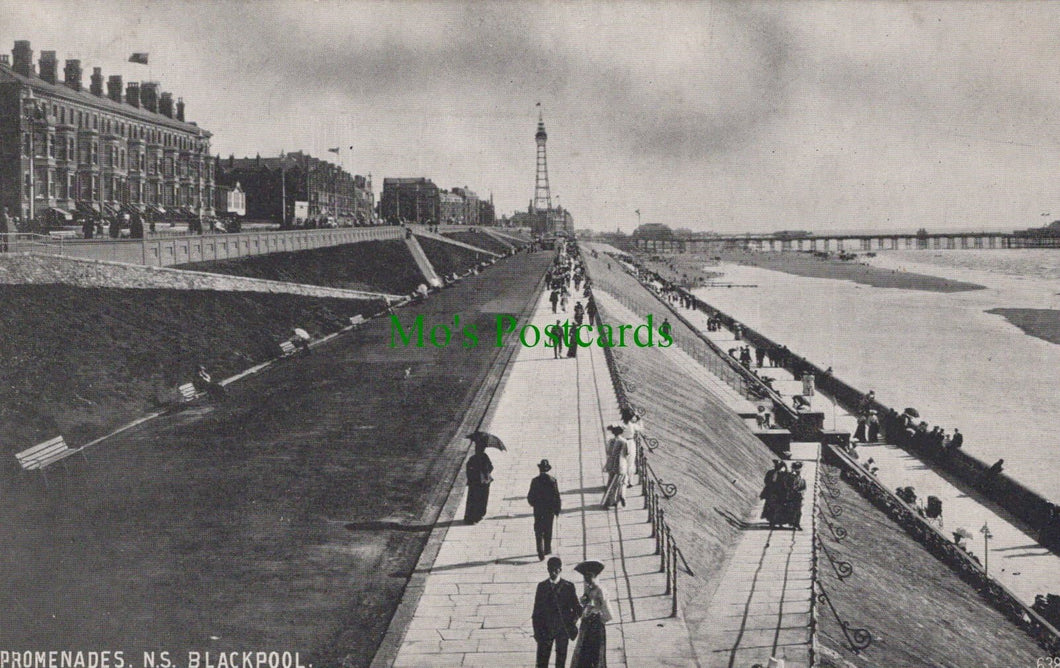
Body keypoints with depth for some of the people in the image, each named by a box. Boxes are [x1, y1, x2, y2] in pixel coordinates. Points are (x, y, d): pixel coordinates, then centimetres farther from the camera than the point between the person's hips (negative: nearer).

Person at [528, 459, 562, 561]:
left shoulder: (535, 481, -10)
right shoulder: (552, 480, -8)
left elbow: (530, 496, -6)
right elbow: (557, 496, -5)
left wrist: (533, 503, 16)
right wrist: (557, 509, 4)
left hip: (538, 509, -1)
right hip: (550, 509, 1)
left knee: (538, 531, 3)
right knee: (548, 530, 17)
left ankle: (540, 552, -10)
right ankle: (547, 549, 27)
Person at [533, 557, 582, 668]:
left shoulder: (568, 586, 5)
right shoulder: (541, 586, 7)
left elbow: (577, 607, 5)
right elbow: (536, 611, 6)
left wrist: (572, 621, -11)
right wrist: (537, 631, -1)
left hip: (562, 630, -1)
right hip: (545, 630, 1)